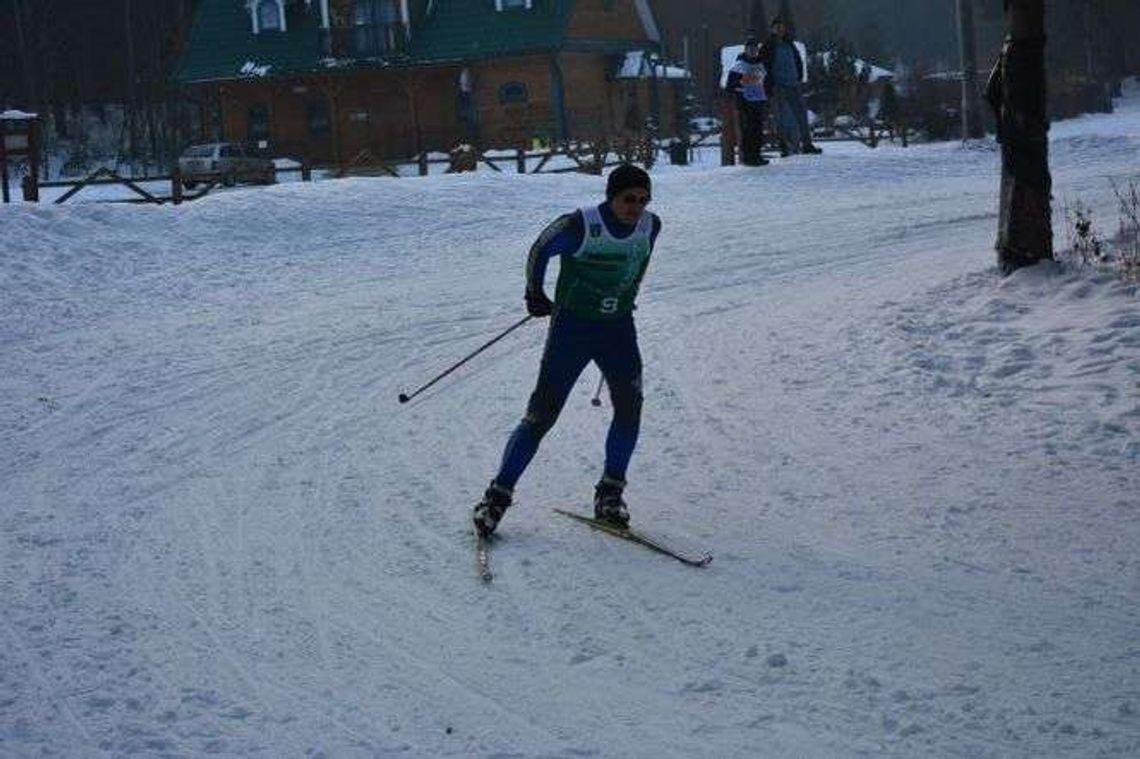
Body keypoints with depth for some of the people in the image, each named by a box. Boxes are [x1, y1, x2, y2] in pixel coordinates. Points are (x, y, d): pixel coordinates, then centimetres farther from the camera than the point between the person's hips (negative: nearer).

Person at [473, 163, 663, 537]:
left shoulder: (650, 226, -5)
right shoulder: (580, 225, -20)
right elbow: (539, 251, -3)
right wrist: (535, 295, 8)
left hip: (618, 327, 4)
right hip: (572, 326, -4)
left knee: (629, 406, -12)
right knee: (542, 414, -6)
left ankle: (610, 493, 1)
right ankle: (499, 494, 3)